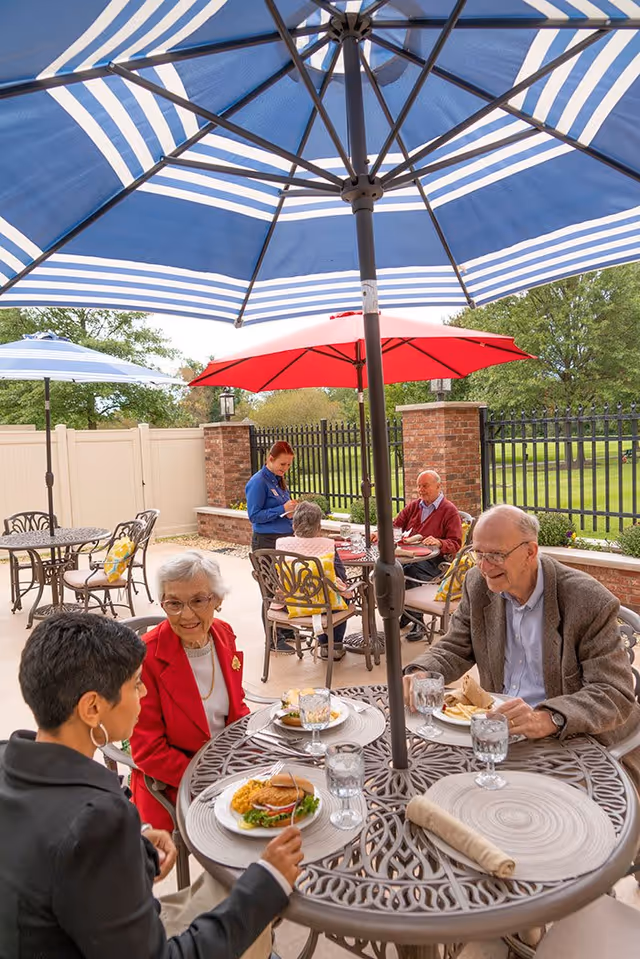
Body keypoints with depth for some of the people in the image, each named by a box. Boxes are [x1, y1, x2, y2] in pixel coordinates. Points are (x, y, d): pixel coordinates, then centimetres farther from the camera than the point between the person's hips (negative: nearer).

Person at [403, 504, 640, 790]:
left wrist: (547, 719, -39)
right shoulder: (479, 584, -2)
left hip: (572, 742, -4)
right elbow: (454, 649, 5)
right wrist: (421, 673, -18)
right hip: (499, 724, 5)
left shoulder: (590, 602, -18)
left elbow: (615, 694, -21)